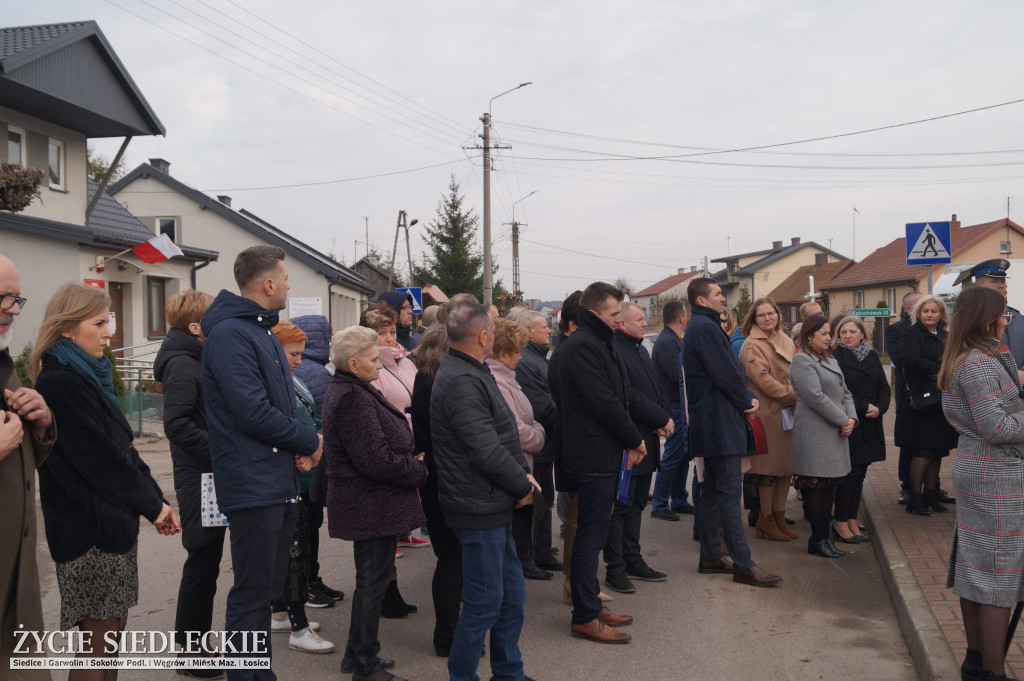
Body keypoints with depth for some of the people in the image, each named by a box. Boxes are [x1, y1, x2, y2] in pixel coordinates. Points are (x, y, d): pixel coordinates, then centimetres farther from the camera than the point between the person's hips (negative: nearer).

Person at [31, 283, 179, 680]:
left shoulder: (86, 376, 14)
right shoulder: (62, 384, -16)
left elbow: (122, 449, 14)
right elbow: (102, 460, -17)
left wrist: (154, 500, 6)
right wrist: (151, 505, -6)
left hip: (113, 524, 9)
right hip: (90, 531, -9)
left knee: (114, 628, 14)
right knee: (99, 641, -3)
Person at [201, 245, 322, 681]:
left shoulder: (262, 332, 17)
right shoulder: (230, 334, -16)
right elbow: (253, 413, -23)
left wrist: (300, 443, 1)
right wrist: (309, 441, -10)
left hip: (280, 482, 10)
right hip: (254, 485, -10)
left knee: (267, 589, 17)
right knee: (252, 594, -2)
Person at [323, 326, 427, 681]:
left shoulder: (349, 391, 11)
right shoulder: (353, 398, -23)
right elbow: (377, 461, -26)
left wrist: (411, 459, 3)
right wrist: (419, 470, -12)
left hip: (365, 502, 11)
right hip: (371, 506, -11)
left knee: (370, 578, 21)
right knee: (373, 581, 1)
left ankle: (359, 651, 35)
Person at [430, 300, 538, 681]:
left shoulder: (470, 374, 13)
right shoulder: (461, 382, -21)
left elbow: (501, 437, 16)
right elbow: (487, 451, -25)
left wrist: (522, 475, 2)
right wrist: (523, 485, -11)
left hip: (494, 507, 10)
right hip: (480, 510, -10)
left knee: (512, 595, 18)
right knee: (484, 605, 1)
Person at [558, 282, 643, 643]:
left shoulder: (598, 343, 17)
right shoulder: (582, 346, -17)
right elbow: (604, 403, -21)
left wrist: (629, 442, 5)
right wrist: (634, 439, -8)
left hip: (603, 454, 10)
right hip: (594, 454, -10)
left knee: (592, 534, 16)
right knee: (591, 536, -4)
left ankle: (591, 605, 26)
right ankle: (585, 618, 4)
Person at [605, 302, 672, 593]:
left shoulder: (640, 350, 16)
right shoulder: (613, 350, -16)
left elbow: (655, 390, 18)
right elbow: (629, 396, -23)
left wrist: (665, 417, 0)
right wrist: (662, 419, -15)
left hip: (647, 441, 10)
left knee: (636, 504, 16)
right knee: (621, 506, -2)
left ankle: (633, 560, 26)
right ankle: (615, 568, 6)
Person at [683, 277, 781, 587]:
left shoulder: (702, 326, 19)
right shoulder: (705, 328, -14)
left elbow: (730, 369, 17)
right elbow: (726, 375, -18)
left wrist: (749, 398, 2)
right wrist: (746, 403, -3)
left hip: (711, 422, 11)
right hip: (719, 422, -11)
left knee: (712, 489, 13)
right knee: (729, 491, -9)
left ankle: (710, 557, 20)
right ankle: (743, 565, -6)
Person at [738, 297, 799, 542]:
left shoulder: (786, 341, 16)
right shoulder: (751, 345, -8)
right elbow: (763, 379, -16)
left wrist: (798, 396, 3)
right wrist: (793, 395, -15)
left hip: (788, 411, 7)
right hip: (767, 413, -7)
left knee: (787, 466, 10)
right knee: (768, 467, -1)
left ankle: (779, 517, 20)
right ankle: (766, 520, 10)